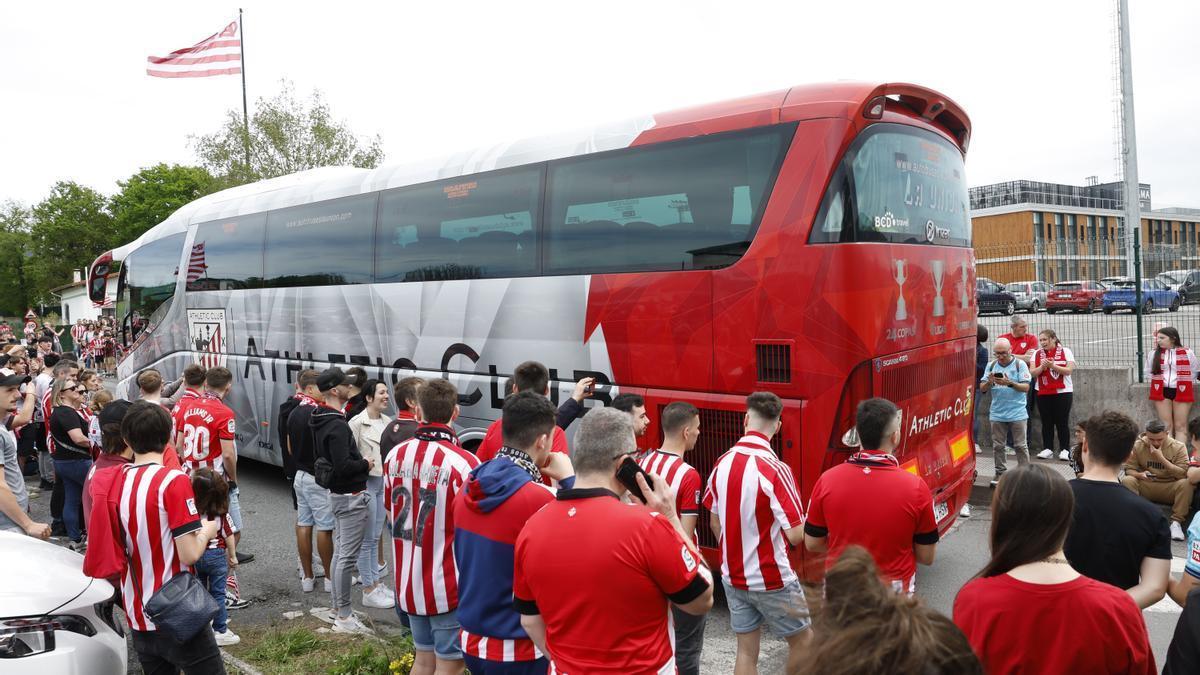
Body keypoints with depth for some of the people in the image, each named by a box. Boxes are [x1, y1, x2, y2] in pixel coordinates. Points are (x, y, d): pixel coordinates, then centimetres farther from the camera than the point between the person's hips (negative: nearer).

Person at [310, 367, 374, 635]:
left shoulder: (320, 420, 8)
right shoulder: (337, 426, -23)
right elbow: (344, 466, -28)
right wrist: (366, 465, -11)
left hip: (336, 492, 10)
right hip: (351, 496, -10)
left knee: (339, 552, 18)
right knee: (347, 556, -3)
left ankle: (338, 608, 28)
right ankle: (344, 617, 3)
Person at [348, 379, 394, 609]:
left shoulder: (387, 421, 7)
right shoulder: (357, 422, -13)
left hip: (384, 481, 7)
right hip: (366, 482, -7)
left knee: (376, 536, 16)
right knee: (367, 539, 1)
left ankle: (375, 582, 27)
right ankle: (368, 590, 10)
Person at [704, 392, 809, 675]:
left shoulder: (722, 463, -3)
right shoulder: (774, 469, -22)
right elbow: (796, 535, -21)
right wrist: (809, 515, 0)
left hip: (733, 576, 6)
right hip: (772, 579, -6)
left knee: (746, 651, 14)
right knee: (803, 640, 17)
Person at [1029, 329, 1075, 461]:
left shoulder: (1065, 352, 0)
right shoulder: (1037, 354, 6)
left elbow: (1069, 370, -10)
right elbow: (1032, 372, 0)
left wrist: (1053, 365, -20)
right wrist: (1042, 367, -17)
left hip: (1063, 392, -3)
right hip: (1043, 393, 3)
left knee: (1062, 422, -1)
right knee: (1046, 422, 5)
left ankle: (1065, 450, 6)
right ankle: (1047, 449, 10)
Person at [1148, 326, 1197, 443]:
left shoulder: (1187, 353, -2)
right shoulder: (1154, 354, 4)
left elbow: (1194, 372, 7)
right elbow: (1149, 372, 14)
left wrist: (1184, 383, 4)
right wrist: (1160, 381, 6)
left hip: (1181, 391, -2)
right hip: (1162, 391, 2)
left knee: (1180, 426, 0)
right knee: (1166, 425, 3)